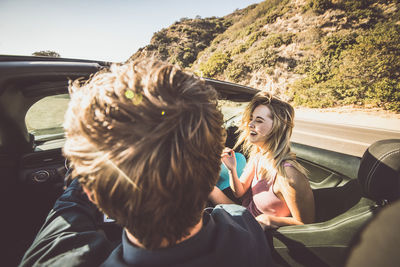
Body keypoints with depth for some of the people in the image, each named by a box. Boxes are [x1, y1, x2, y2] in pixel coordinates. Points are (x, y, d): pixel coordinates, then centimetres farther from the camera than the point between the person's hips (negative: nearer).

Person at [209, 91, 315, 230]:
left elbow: (305, 223, -22)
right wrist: (232, 170, -21)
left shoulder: (287, 174, -34)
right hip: (246, 210, 6)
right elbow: (239, 192, -3)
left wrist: (268, 219, -28)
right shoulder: (257, 154, -11)